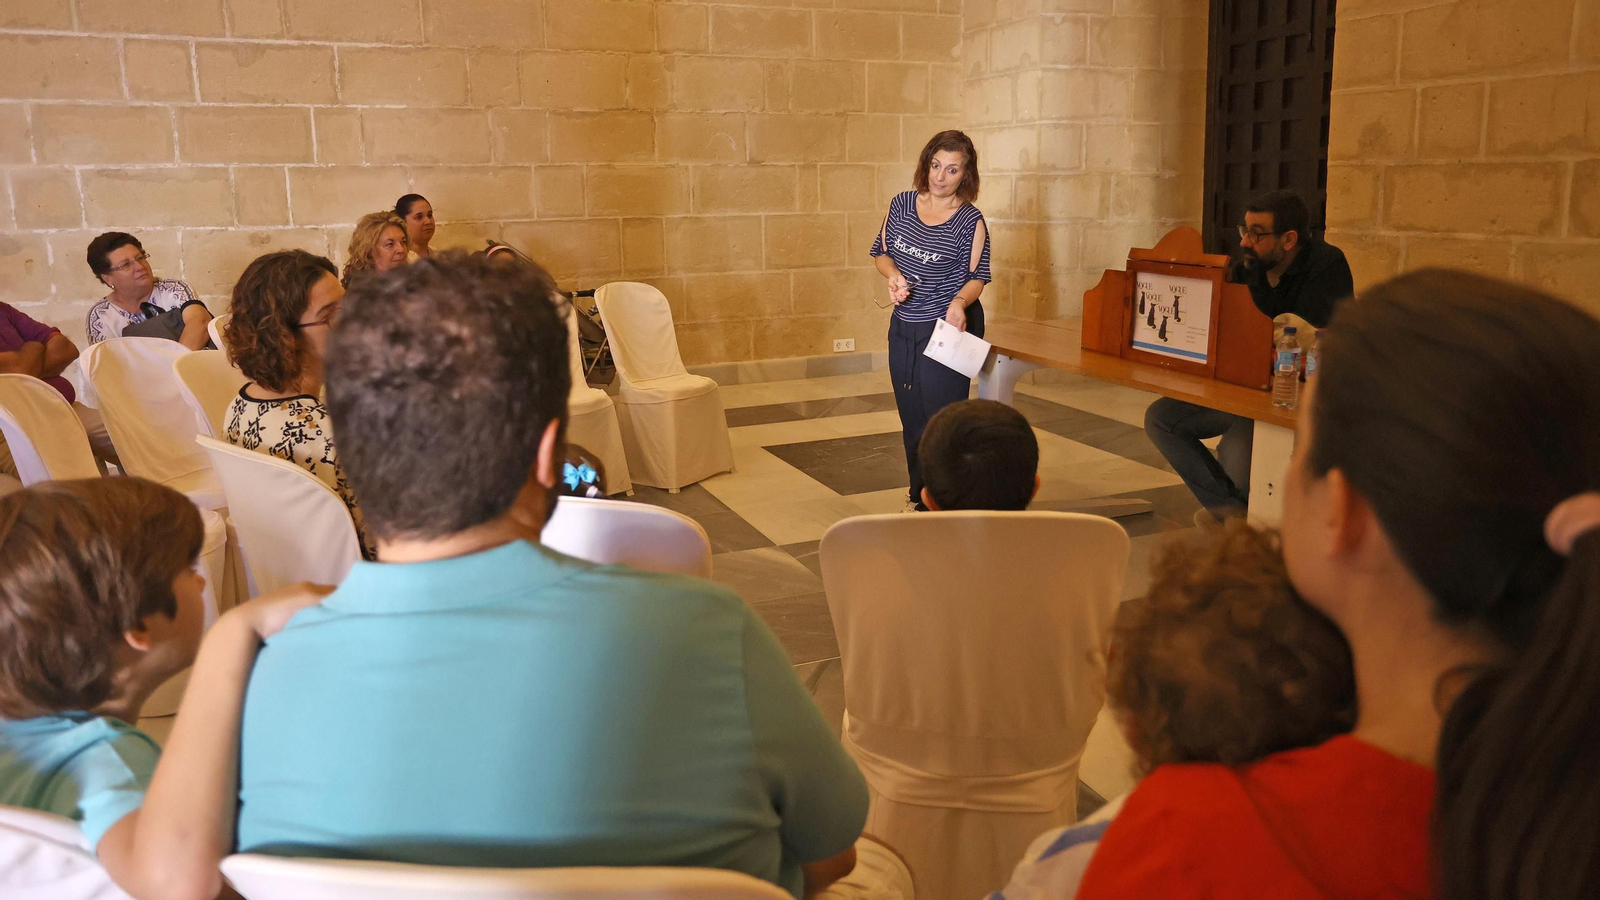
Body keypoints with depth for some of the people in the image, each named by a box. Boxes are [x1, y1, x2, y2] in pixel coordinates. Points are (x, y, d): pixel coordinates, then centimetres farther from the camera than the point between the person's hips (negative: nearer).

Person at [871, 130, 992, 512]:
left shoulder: (971, 221, -10)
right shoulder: (902, 204, 2)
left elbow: (977, 276, -6)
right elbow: (881, 251, 11)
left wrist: (960, 302, -26)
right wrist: (893, 274, -9)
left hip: (948, 330, -5)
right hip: (904, 327, 5)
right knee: (911, 417, 16)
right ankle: (920, 495, 32)